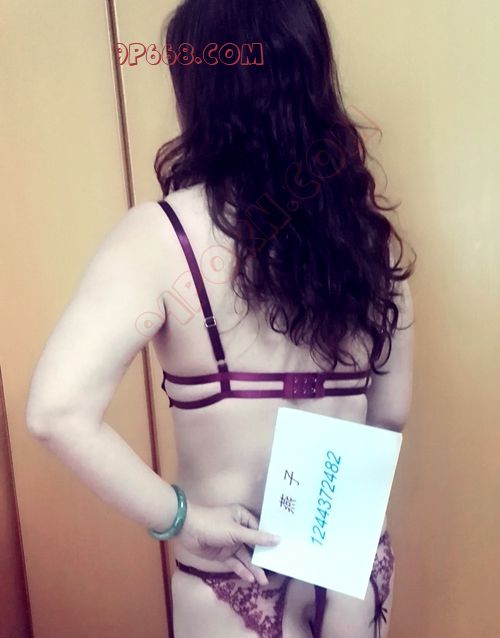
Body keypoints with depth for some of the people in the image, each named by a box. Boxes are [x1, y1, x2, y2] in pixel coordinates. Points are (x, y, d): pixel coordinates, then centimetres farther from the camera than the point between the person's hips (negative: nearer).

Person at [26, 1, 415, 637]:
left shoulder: (162, 234, -20)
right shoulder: (368, 226, -7)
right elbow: (391, 413, 1)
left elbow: (57, 411, -29)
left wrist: (182, 516, -17)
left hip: (235, 579, -3)